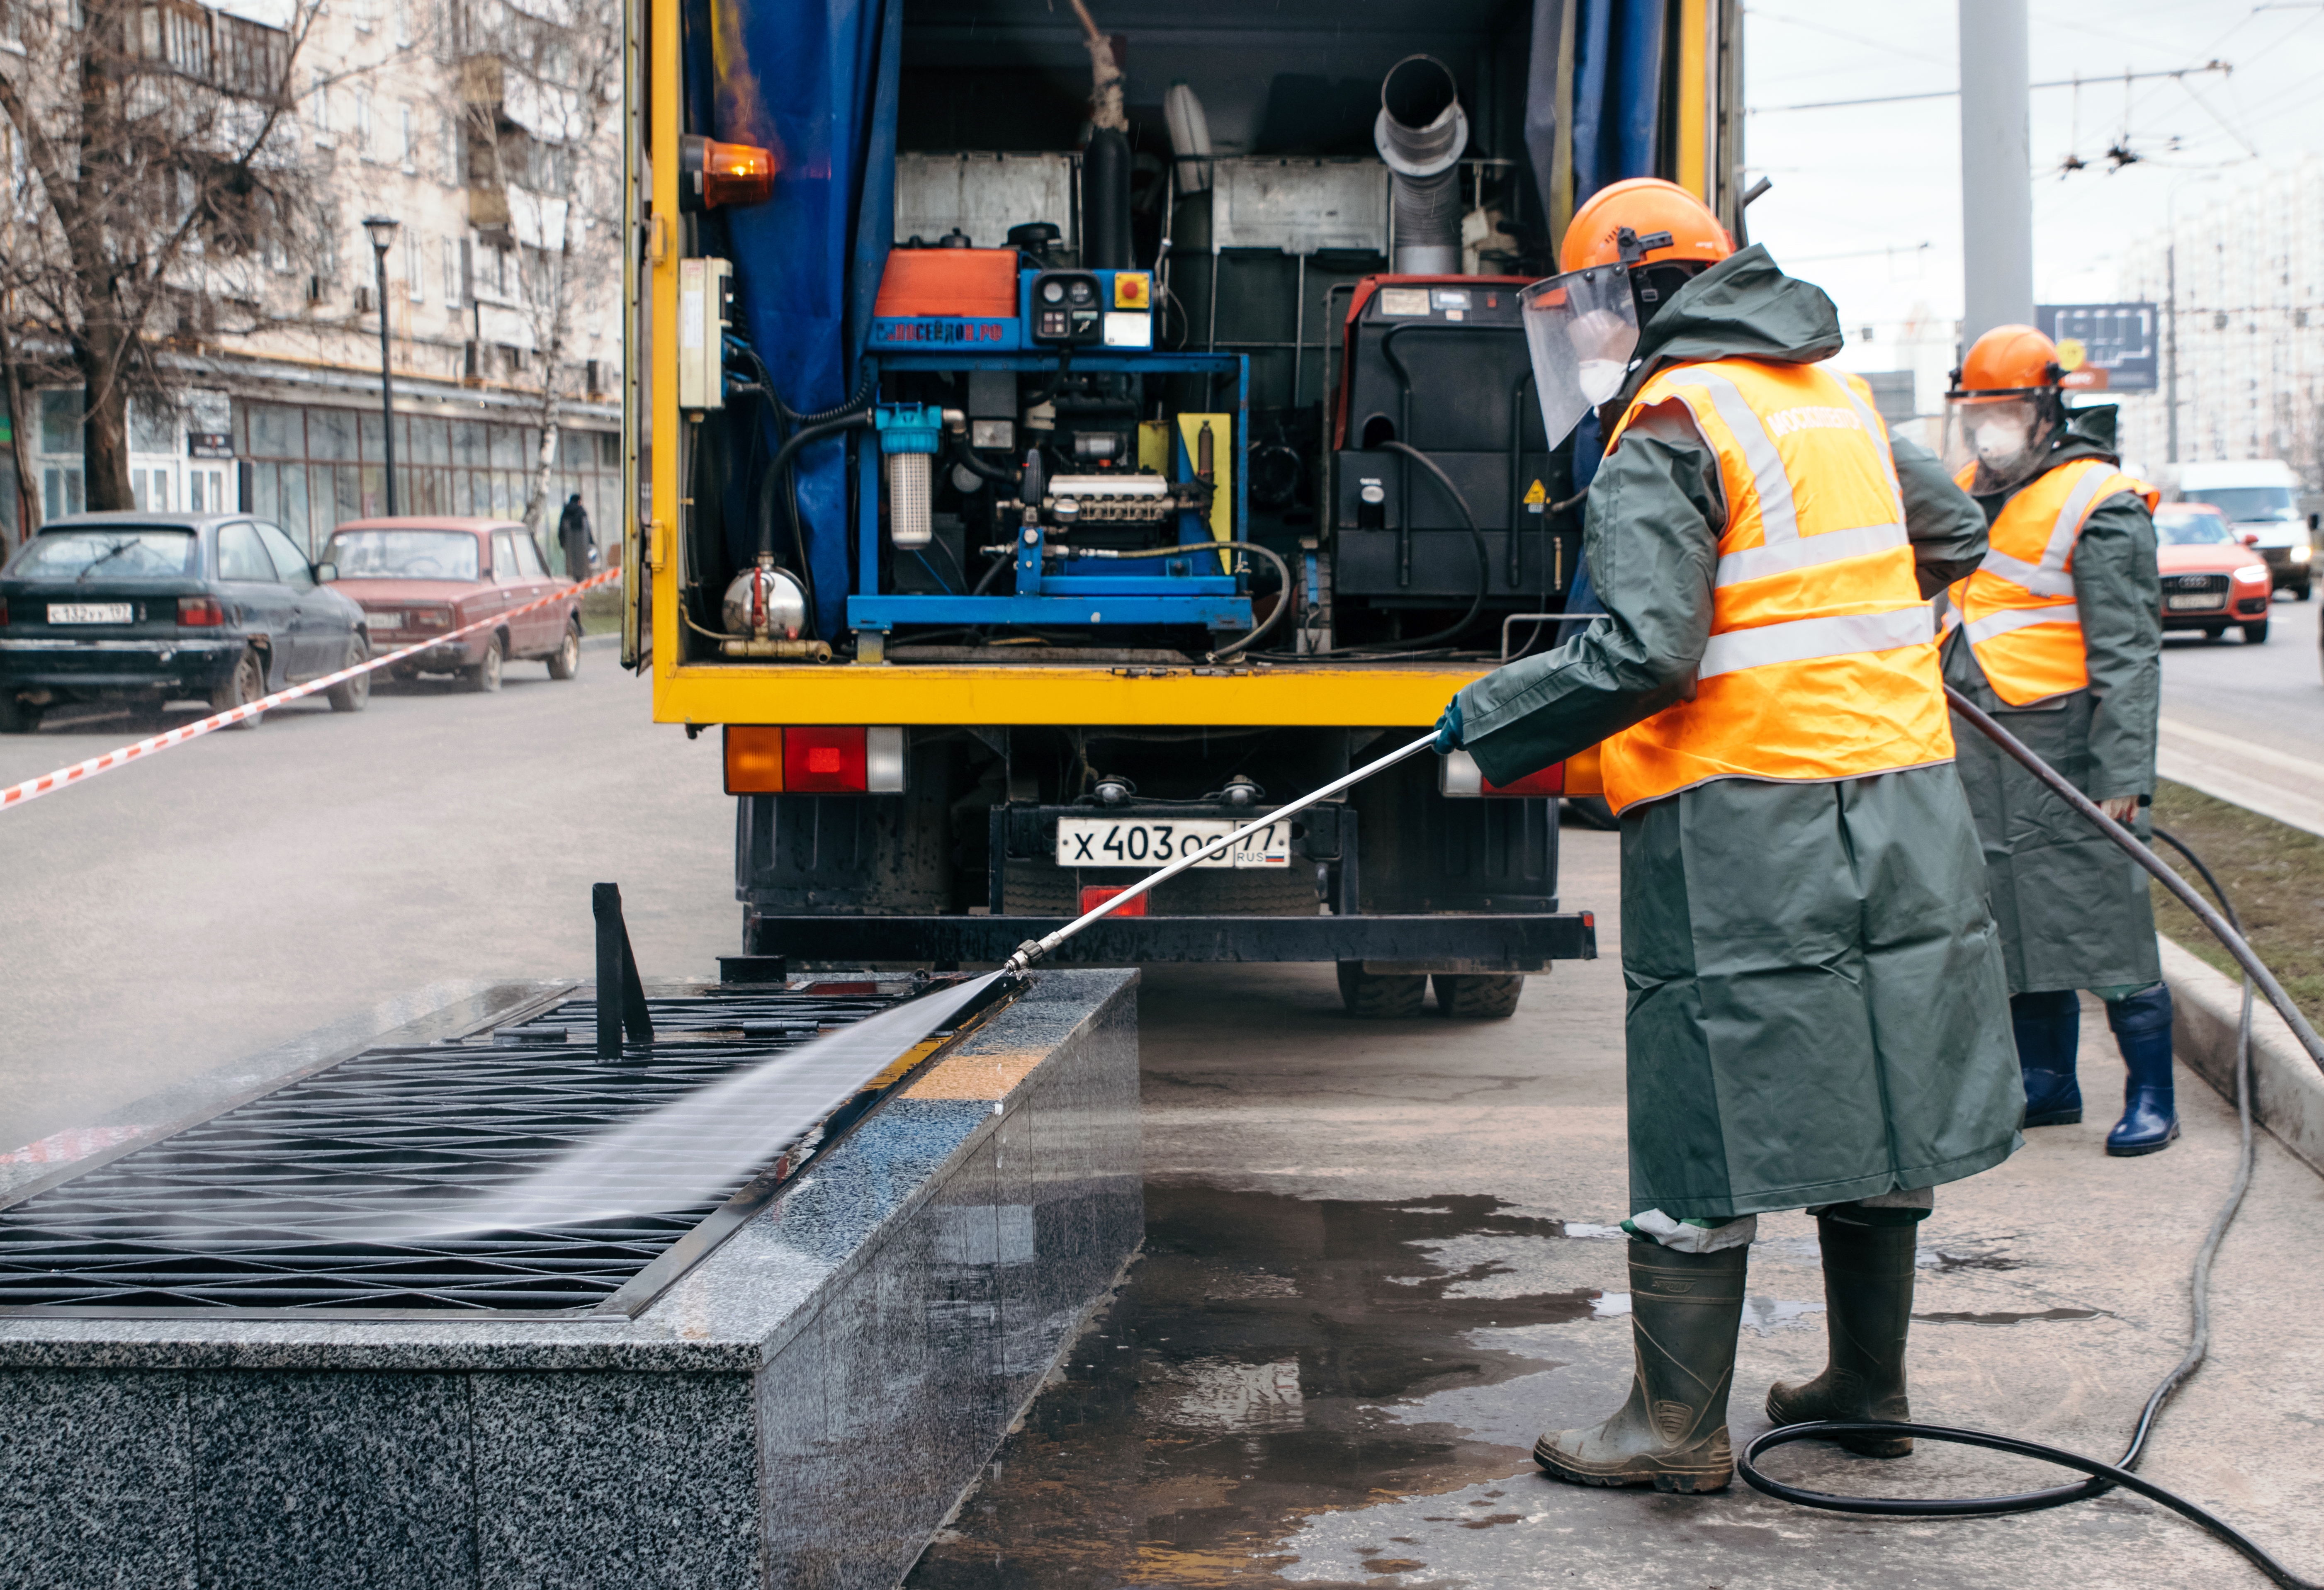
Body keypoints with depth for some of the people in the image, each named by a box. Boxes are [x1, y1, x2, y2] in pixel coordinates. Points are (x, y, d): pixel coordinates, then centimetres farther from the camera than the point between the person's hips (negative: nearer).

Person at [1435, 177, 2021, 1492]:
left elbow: (1646, 655, -19)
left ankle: (1679, 1426, 4)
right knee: (1882, 1090, 14)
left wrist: (1495, 716, -8)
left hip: (1744, 824, -8)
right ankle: (1870, 1384, 27)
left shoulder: (1670, 426, -10)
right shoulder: (1835, 399, 15)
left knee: (1707, 1122, -1)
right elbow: (1954, 534, 28)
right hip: (1903, 799, 8)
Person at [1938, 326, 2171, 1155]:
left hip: (2064, 743, -7)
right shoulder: (1966, 494, 14)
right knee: (2016, 918, 11)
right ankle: (2047, 1081, 20)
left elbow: (2127, 654, -12)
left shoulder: (2097, 504, -9)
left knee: (2101, 911, -6)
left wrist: (2124, 772, -19)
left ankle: (2152, 1094, 2)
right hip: (1979, 745, 7)